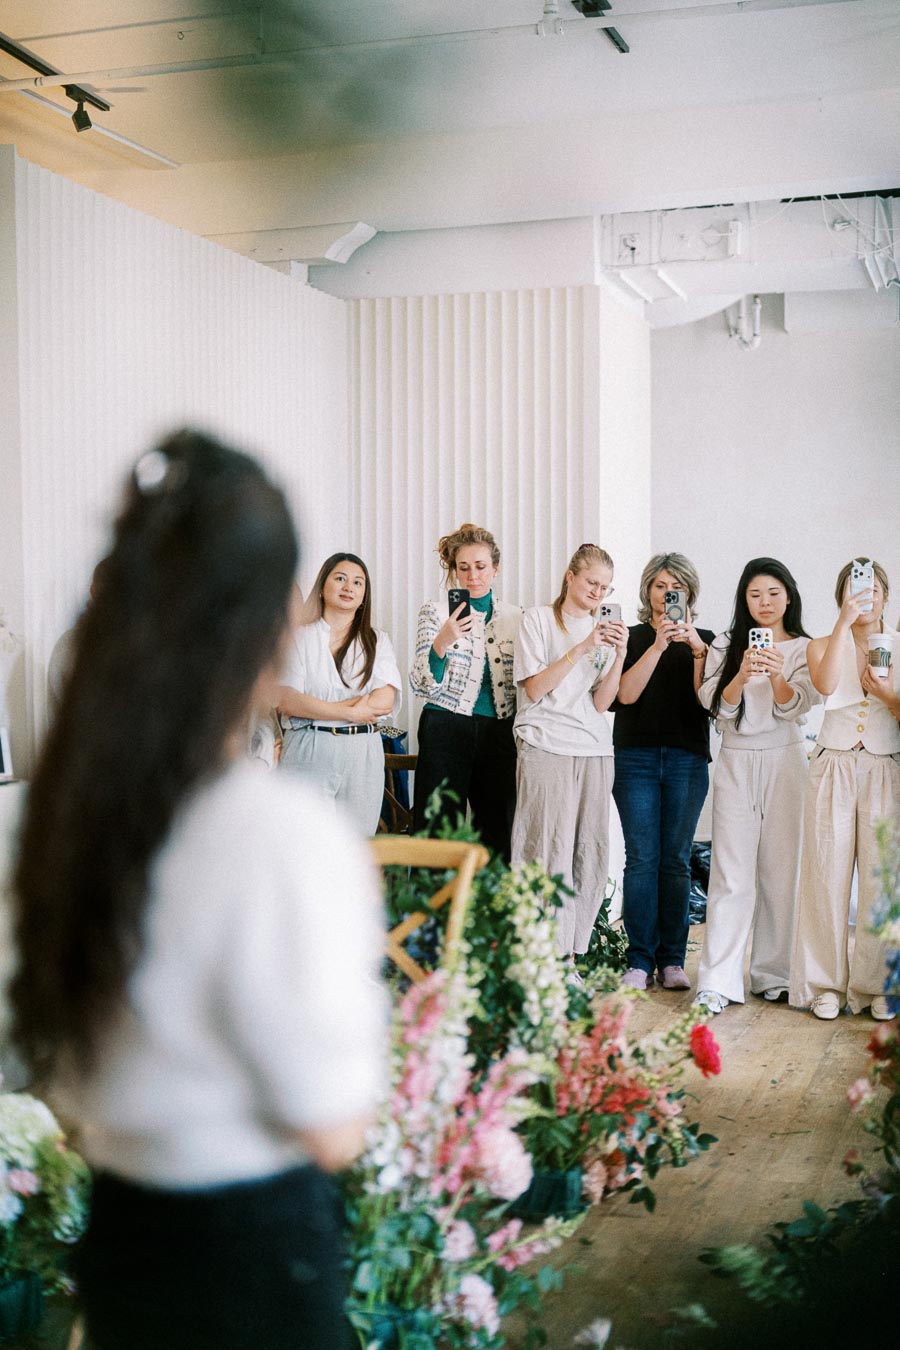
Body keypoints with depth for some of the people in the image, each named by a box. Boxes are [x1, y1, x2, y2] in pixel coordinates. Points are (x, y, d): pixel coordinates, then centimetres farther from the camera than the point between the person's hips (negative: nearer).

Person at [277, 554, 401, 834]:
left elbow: (385, 700, -4)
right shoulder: (299, 636, 5)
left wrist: (314, 708, -10)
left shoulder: (378, 641, 12)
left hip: (362, 756, 2)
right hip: (307, 754, -2)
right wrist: (351, 712, -11)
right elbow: (285, 699, -7)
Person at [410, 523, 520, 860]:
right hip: (445, 732, -3)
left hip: (499, 735, 3)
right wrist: (442, 642, -24)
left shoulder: (514, 617, 10)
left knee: (498, 839, 3)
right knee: (436, 833, -5)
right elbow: (421, 685, -8)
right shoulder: (436, 611, 0)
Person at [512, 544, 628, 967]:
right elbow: (533, 688, -6)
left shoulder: (604, 630, 16)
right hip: (547, 748, -5)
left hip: (595, 750, 5)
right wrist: (581, 649, -12)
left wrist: (619, 655, -6)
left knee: (593, 857, 2)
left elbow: (602, 702, 8)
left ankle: (571, 953, 9)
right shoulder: (539, 620, 4)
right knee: (551, 854, -9)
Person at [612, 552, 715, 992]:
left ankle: (673, 960, 9)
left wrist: (697, 650, -12)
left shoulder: (704, 640, 11)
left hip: (687, 760, 1)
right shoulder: (631, 637, 9)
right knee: (641, 857, -5)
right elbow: (626, 693, -7)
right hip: (636, 757, -1)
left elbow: (707, 701, -2)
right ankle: (640, 960, 1)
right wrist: (658, 646, -14)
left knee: (676, 859, 2)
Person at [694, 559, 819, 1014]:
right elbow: (717, 705, -2)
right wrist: (743, 675, -20)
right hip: (736, 760, 0)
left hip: (785, 759, 0)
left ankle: (773, 975, 14)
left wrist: (777, 676, -26)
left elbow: (796, 706, -6)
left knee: (781, 869, 2)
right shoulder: (725, 646, 8)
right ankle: (718, 983, -7)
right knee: (731, 872, -6)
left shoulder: (803, 648, 6)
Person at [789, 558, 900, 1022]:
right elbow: (826, 685, -16)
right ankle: (826, 983, 8)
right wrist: (844, 622, -18)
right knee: (828, 875, -1)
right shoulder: (822, 646, 7)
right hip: (834, 769, 0)